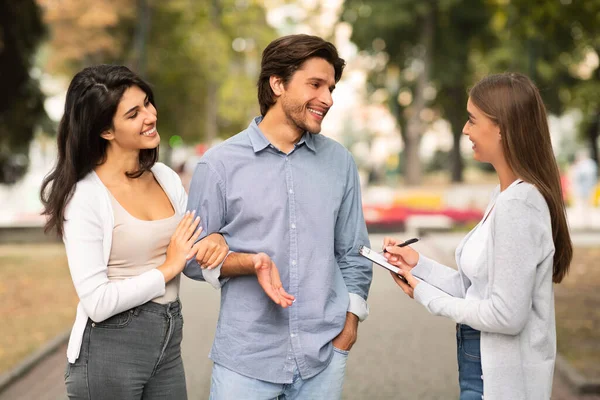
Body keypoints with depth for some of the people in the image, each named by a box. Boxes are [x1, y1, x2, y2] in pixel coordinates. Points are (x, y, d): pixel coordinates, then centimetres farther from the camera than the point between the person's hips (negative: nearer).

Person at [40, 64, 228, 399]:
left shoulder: (166, 177, 3)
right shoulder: (85, 196, -16)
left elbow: (191, 251, 12)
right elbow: (97, 302, -21)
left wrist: (212, 245, -10)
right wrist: (167, 269, -14)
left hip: (169, 341, 6)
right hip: (110, 350, -6)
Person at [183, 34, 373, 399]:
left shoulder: (340, 162, 5)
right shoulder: (220, 164, -4)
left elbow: (352, 253, 10)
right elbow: (194, 256, -1)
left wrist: (350, 323, 4)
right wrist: (250, 263, -17)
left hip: (324, 355, 3)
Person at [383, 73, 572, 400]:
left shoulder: (517, 205, -21)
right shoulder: (505, 196, 8)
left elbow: (506, 314, -22)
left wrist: (425, 294, -12)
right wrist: (420, 265, 2)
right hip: (486, 364, 9)